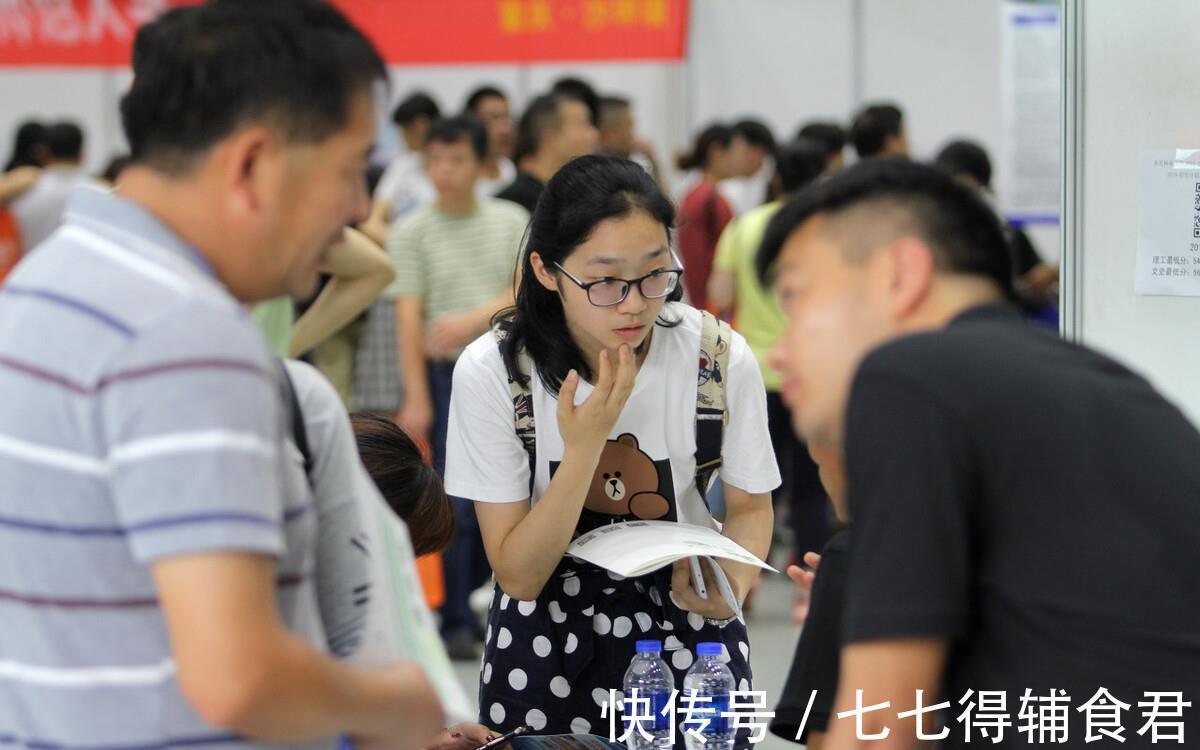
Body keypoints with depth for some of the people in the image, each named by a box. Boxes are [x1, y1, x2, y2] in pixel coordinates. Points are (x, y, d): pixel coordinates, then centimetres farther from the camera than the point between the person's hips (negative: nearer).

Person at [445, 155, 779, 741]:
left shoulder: (722, 358, -16)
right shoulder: (491, 370, -18)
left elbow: (750, 506, 1)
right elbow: (519, 577, -16)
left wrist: (731, 583, -21)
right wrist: (584, 445, -30)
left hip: (688, 625, 1)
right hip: (546, 635, -1)